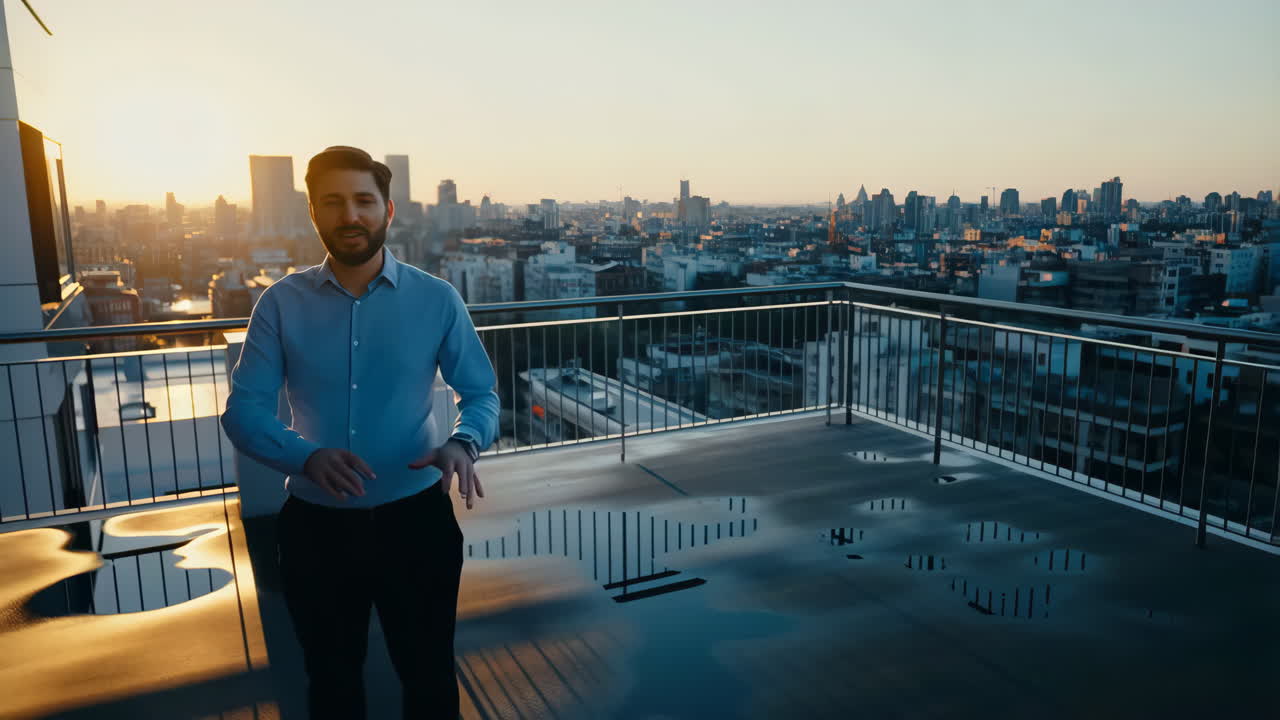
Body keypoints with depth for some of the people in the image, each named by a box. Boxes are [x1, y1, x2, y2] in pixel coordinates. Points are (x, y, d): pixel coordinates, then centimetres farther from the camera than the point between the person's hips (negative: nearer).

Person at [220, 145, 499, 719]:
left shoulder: (437, 299, -7)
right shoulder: (281, 304, -5)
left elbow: (481, 393, -3)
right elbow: (243, 410, -7)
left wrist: (462, 443, -25)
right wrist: (307, 456, -27)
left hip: (416, 519, -1)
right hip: (316, 526, 1)